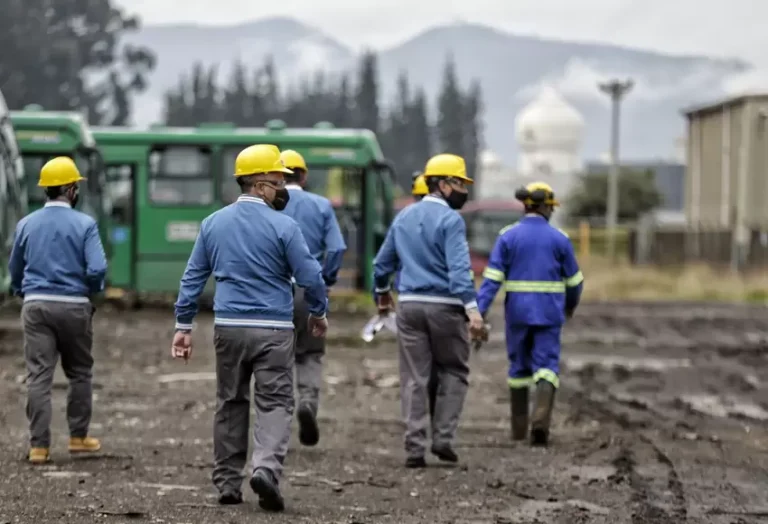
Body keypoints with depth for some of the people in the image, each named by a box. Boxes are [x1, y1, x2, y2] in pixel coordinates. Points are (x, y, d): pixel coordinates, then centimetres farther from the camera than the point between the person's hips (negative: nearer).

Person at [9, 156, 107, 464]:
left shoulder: (26, 225, 6)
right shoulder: (84, 224, -6)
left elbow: (15, 270, 16)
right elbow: (97, 269, -14)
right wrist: (94, 289, 7)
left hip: (36, 305, 2)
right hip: (74, 306, -2)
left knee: (38, 375, -1)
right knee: (79, 373, 15)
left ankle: (39, 445, -5)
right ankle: (78, 437, 21)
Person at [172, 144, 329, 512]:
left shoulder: (213, 223, 6)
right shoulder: (282, 226, -8)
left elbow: (193, 277, 9)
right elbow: (309, 275, -5)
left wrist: (183, 325, 14)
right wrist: (318, 312, 13)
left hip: (228, 328, 4)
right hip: (273, 329, -4)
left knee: (230, 404, 14)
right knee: (275, 402, -2)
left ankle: (227, 483, 16)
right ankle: (266, 468, -23)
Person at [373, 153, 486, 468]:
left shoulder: (404, 217, 12)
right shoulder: (450, 220, -9)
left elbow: (383, 262, 21)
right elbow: (459, 268, -20)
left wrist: (382, 293, 39)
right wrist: (472, 309, -26)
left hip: (409, 305, 5)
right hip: (445, 305, -5)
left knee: (414, 378, 5)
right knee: (454, 372, 11)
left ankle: (415, 448, 0)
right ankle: (443, 437, 2)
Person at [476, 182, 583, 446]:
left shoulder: (508, 236, -3)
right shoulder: (559, 238, -1)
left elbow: (492, 278, -10)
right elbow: (574, 280, 7)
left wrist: (479, 312, -13)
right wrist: (571, 304, 26)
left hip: (517, 311, 1)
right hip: (549, 313, -1)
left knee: (519, 366, 15)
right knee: (546, 366, -1)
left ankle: (519, 428, 22)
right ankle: (541, 419, -25)